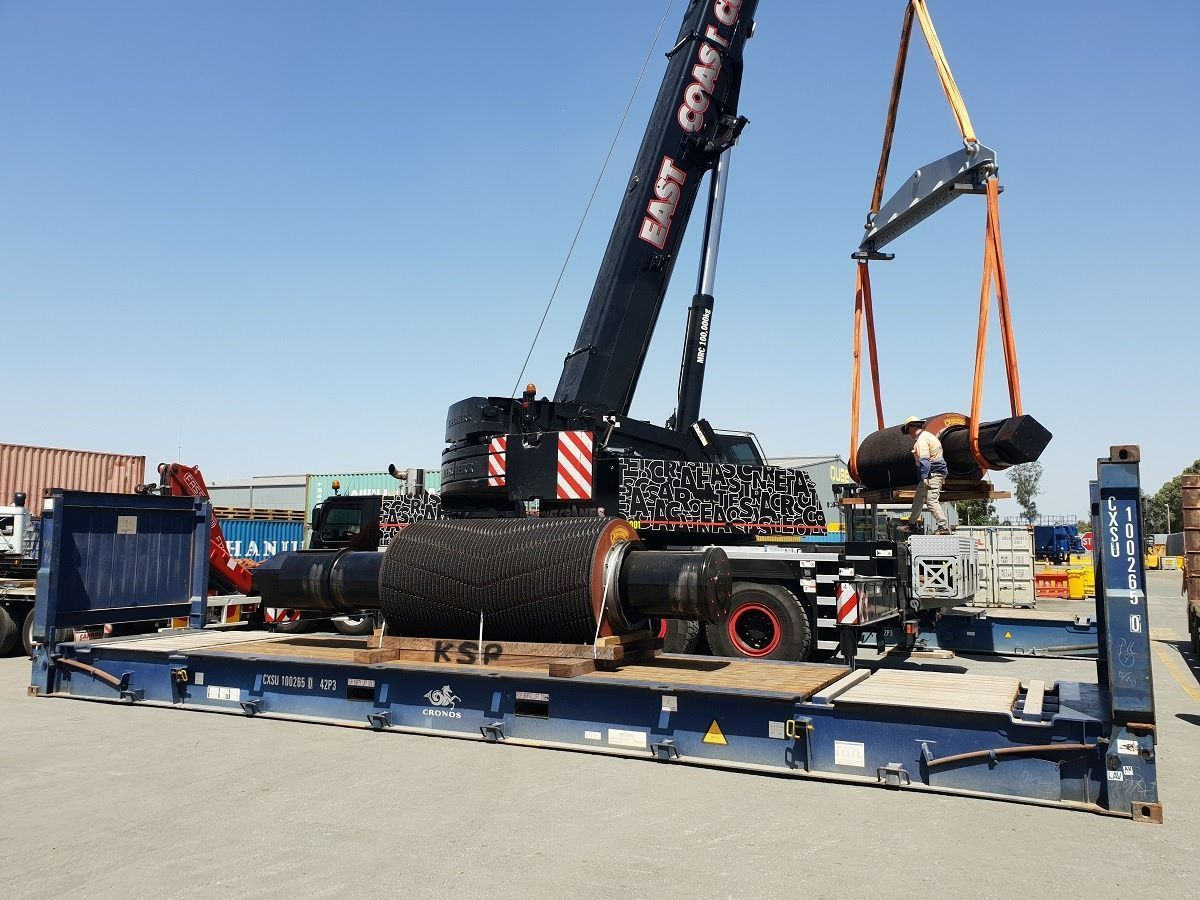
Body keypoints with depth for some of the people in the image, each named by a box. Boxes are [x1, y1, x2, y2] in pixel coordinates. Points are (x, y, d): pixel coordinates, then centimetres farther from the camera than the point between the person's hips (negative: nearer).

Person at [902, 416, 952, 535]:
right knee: (918, 498, 18)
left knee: (931, 501, -15)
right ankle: (912, 524, 27)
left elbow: (924, 460, -22)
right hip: (937, 472, 11)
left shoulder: (921, 439, -13)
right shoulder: (927, 436, 19)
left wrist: (924, 477, -25)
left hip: (933, 474, -11)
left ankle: (944, 527, -16)